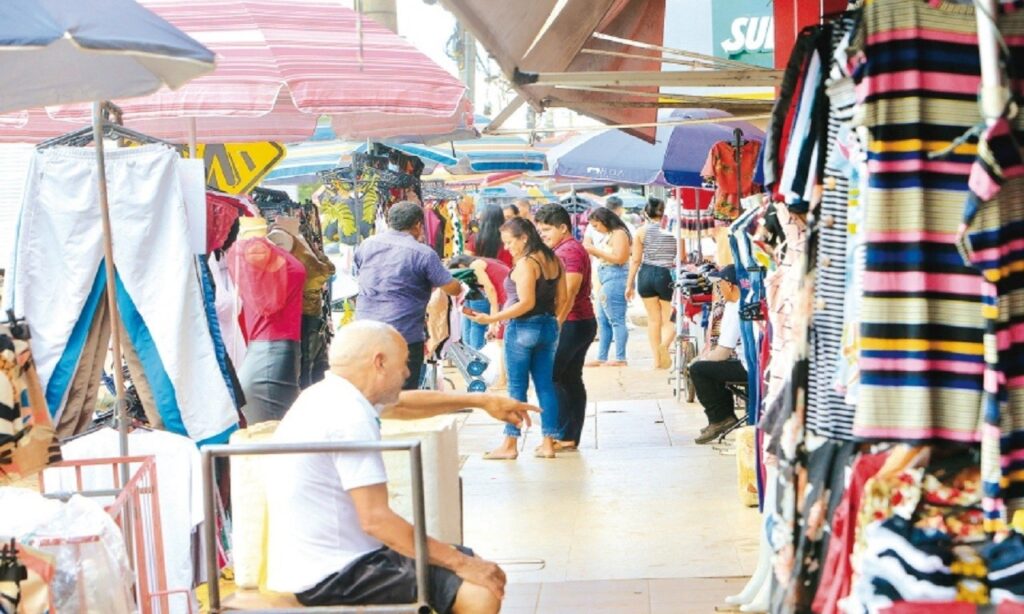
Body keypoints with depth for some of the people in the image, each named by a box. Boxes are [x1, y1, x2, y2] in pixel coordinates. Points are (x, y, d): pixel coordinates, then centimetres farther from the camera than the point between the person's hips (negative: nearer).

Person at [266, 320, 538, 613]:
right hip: (329, 577, -11)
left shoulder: (329, 395, 10)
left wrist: (481, 401, 30)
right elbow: (375, 519, -25)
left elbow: (404, 404, 27)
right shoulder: (349, 417, -21)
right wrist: (460, 563, -19)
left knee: (468, 559, 18)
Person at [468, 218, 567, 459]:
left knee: (517, 387, 1)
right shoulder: (553, 260, 8)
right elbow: (562, 299, 11)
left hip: (523, 329, -8)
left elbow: (526, 303, -22)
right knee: (545, 385, 10)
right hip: (548, 328, 8)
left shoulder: (525, 263, -16)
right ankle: (548, 443, 12)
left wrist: (491, 319, -22)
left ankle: (510, 445, 7)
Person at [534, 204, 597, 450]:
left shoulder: (569, 250, -13)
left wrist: (555, 324, -28)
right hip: (580, 323, 10)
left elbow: (569, 293, -22)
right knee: (571, 380, 9)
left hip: (571, 324, -10)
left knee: (550, 377, -8)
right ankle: (571, 437, 12)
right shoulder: (564, 250, 20)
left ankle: (564, 436, -6)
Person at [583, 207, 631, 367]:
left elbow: (619, 258, -18)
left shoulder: (619, 234, -9)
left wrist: (595, 250, -13)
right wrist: (592, 250, 6)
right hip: (606, 280, 10)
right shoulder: (608, 235, 19)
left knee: (616, 320, -8)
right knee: (603, 322, 11)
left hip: (615, 278, -10)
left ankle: (620, 358, -6)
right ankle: (601, 358, 15)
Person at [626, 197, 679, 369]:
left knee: (653, 319, 13)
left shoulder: (641, 231, 0)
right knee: (669, 319, 6)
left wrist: (630, 284, 6)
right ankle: (665, 343, -24)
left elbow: (636, 260, 0)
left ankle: (657, 359, 14)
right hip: (667, 275, -2)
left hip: (646, 274, 2)